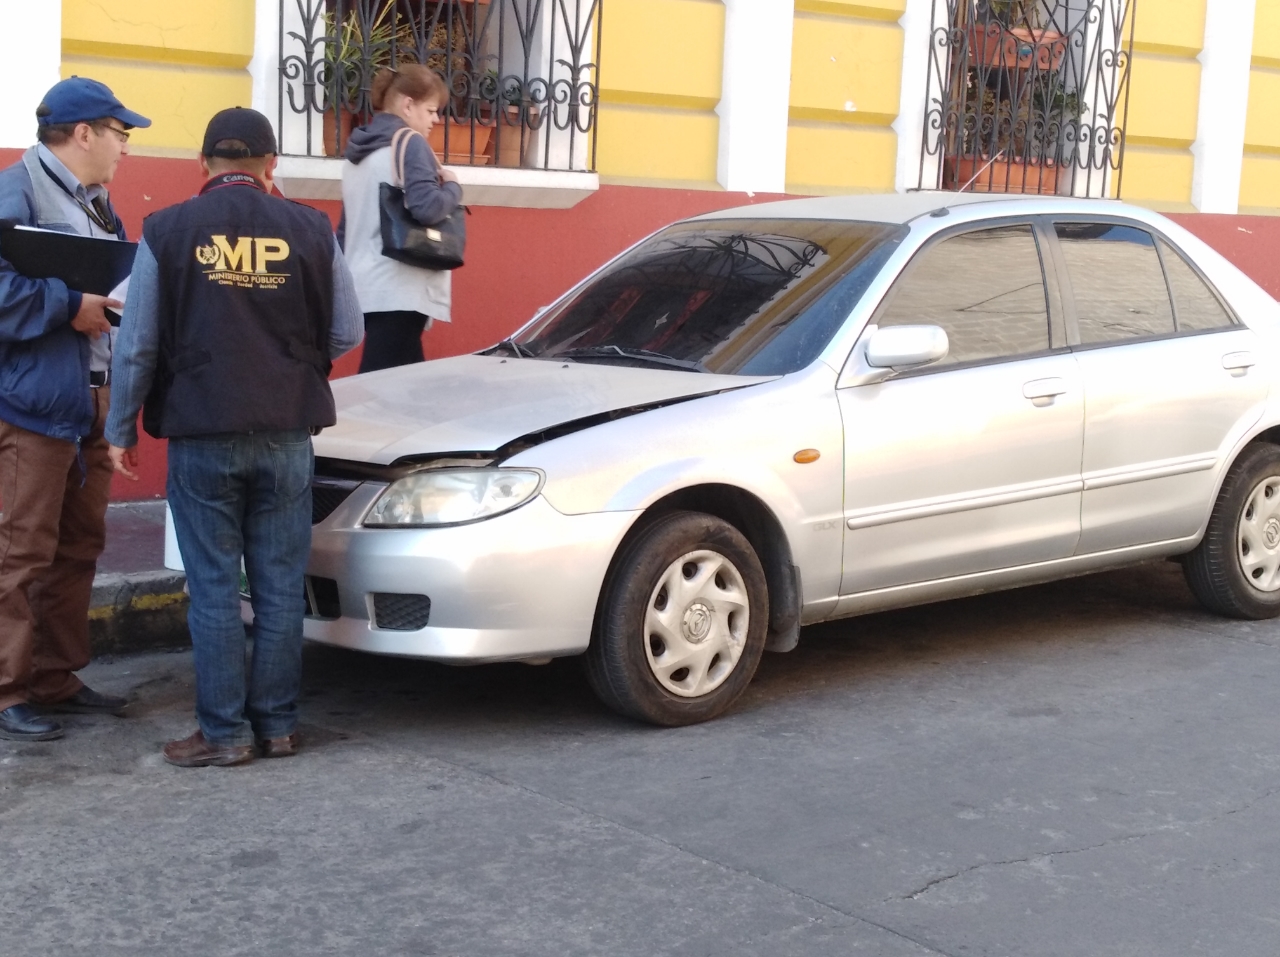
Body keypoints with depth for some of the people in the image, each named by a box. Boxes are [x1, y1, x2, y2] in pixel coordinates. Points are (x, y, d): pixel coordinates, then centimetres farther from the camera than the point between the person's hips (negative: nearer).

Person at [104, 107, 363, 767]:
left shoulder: (167, 231, -4)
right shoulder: (309, 229, -1)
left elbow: (137, 346, -3)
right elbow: (344, 333, 4)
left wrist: (121, 429, 9)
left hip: (201, 436, -1)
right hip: (286, 435, 2)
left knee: (214, 589, 4)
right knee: (280, 586, 8)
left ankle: (224, 732, 7)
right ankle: (277, 724, 14)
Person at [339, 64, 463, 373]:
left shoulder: (358, 150, 19)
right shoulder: (410, 143, -6)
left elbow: (345, 228, 23)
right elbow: (426, 207, -21)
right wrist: (452, 187, -1)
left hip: (365, 288, 9)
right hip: (398, 290, -9)